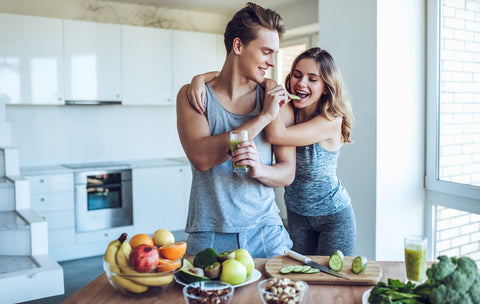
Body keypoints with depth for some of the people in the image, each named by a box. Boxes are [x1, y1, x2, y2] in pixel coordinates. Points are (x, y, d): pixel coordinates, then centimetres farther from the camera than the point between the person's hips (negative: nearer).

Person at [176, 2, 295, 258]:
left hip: (266, 233, 2)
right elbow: (201, 157, -19)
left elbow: (288, 173, 3)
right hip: (208, 236, -2)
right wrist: (264, 117, -16)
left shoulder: (276, 100, 3)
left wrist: (258, 169, -21)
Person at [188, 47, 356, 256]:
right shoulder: (286, 110, -12)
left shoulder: (332, 121, -23)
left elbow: (276, 135, -36)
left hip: (334, 216, -4)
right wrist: (200, 78, -30)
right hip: (296, 214, 4)